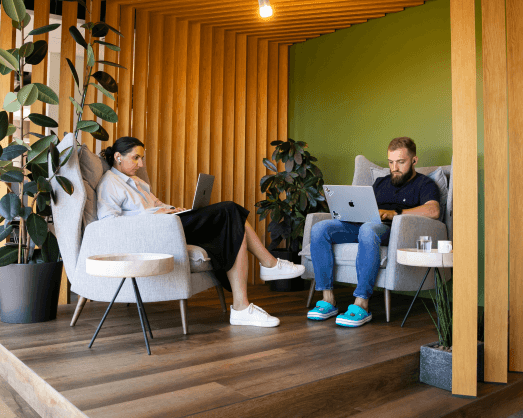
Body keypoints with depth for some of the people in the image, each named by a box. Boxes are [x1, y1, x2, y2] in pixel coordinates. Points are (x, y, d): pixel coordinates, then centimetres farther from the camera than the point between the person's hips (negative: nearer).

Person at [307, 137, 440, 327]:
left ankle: (361, 305, -38)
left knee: (367, 230, -42)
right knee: (319, 229, -20)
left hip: (391, 230, -6)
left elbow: (433, 211, -8)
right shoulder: (381, 182, 32)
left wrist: (394, 213, -17)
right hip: (360, 226, 6)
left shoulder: (424, 184, 13)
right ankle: (328, 300, -20)